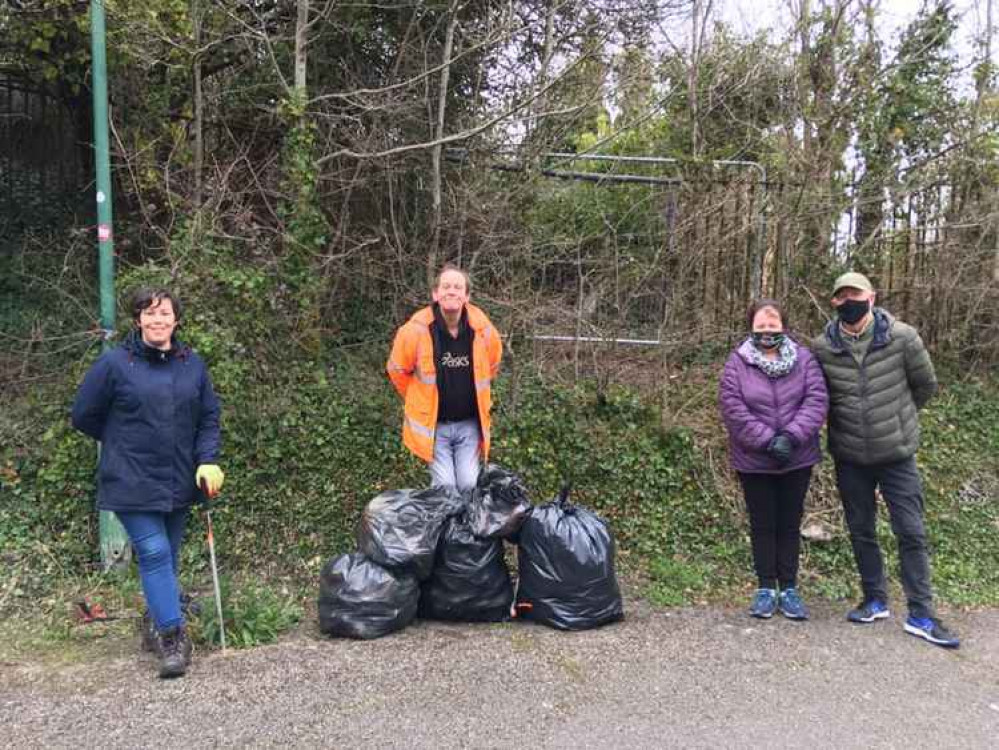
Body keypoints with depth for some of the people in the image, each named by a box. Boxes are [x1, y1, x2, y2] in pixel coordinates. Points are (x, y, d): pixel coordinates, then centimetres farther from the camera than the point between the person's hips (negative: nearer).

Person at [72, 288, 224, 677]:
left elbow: (209, 417, 9)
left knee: (169, 556, 15)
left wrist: (207, 460, -4)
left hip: (178, 483, 4)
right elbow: (84, 416, 1)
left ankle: (161, 621, 32)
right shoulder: (114, 363, -8)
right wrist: (124, 444, 8)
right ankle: (172, 635, -3)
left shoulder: (192, 364, 4)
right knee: (154, 553, -11)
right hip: (132, 483, -4)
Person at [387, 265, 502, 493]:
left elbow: (492, 367, 14)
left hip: (469, 424, 2)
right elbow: (397, 370, 2)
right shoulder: (416, 330, -16)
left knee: (469, 485, 0)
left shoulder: (483, 330, -8)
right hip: (433, 424, -2)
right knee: (445, 487, -5)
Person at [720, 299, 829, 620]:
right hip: (754, 461, -1)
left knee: (790, 524, 11)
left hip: (797, 459, 1)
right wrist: (767, 441, -20)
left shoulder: (803, 358, -1)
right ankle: (766, 588, 22)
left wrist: (791, 437, -22)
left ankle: (789, 589, 22)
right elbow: (733, 408, -13)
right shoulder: (737, 362, -5)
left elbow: (816, 401, -10)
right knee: (762, 525, 10)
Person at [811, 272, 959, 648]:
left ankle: (921, 615, 12)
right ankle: (875, 600, 28)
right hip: (849, 457, 2)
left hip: (897, 453, -2)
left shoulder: (901, 337, -12)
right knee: (861, 532, 12)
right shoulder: (822, 346, -7)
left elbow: (926, 385, 4)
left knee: (911, 532, 1)